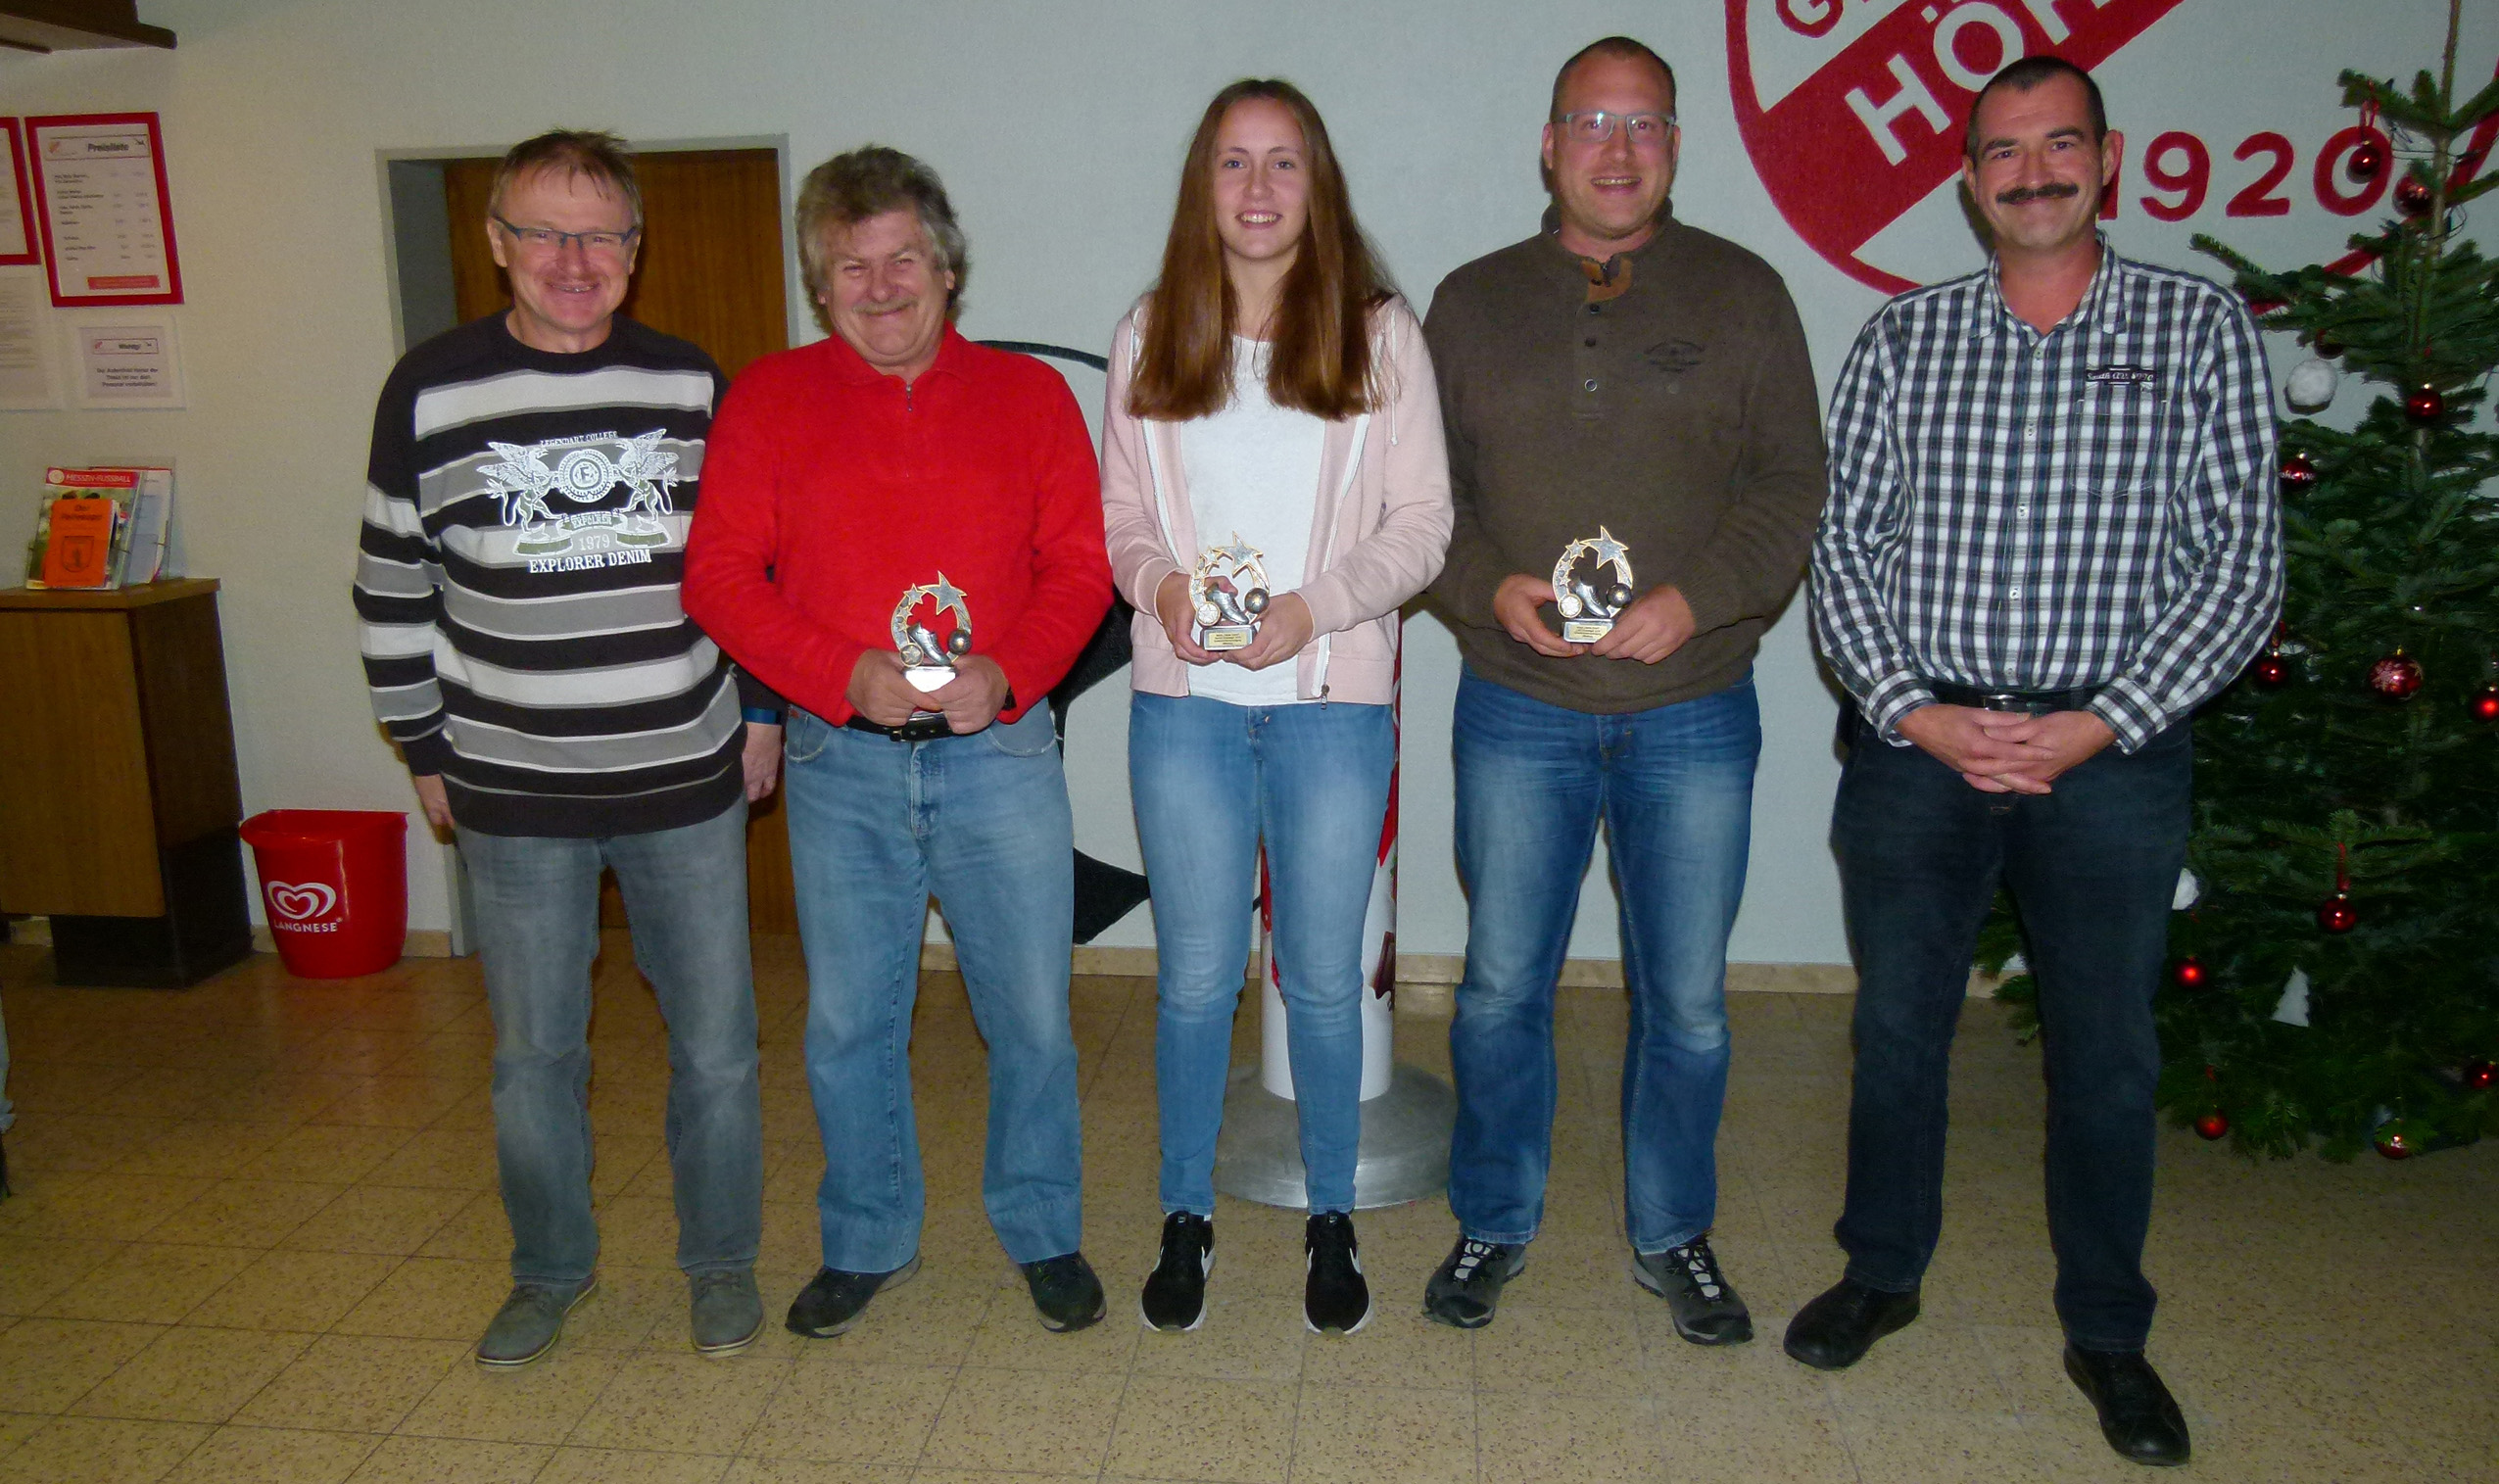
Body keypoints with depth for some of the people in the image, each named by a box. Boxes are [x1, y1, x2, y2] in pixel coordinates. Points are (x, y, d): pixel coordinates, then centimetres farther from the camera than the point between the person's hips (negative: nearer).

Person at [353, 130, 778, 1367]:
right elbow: (393, 587, 5)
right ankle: (549, 1270, 34)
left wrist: (764, 710, 7)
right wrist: (426, 751, 5)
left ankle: (721, 1260, 29)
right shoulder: (432, 388, -1)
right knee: (534, 1052, 12)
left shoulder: (691, 384, 3)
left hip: (688, 780, 1)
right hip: (513, 796, 0)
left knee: (715, 1043, 9)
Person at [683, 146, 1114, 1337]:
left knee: (1030, 1011, 6)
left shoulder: (1028, 394, 6)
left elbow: (1080, 568, 2)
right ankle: (867, 1242, 31)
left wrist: (1006, 671, -15)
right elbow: (718, 577, -2)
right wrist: (844, 673, -15)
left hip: (996, 748, 0)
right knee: (849, 1018, 11)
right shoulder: (768, 400, 5)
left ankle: (1044, 1233, 28)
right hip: (839, 758, 1)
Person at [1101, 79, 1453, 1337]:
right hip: (1185, 701, 1)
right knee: (1196, 975, 8)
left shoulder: (1379, 334, 1)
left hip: (1332, 700, -1)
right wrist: (1159, 584, -11)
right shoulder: (1149, 338, 7)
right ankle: (1186, 1219, 27)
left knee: (1323, 977, 9)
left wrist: (1317, 605, -15)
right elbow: (1120, 511, 9)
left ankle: (1331, 1221, 28)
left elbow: (1422, 522, -1)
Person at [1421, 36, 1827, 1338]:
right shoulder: (1471, 302, 9)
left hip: (1693, 708, 0)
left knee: (1686, 997, 9)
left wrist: (1699, 597, -14)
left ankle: (1674, 1234, 30)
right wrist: (1490, 589, -11)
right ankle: (1493, 1223, 28)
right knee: (1500, 983, 8)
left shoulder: (1742, 293, 6)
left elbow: (1793, 483, 2)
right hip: (1517, 707, 1)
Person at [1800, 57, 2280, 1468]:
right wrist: (1917, 711, -10)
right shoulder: (1906, 335, 6)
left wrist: (2098, 725, -13)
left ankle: (2109, 1332, 30)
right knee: (1899, 1027, 12)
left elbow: (2241, 564, -3)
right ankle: (1883, 1272, 33)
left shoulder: (2202, 326, 2)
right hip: (1918, 740, 1)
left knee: (2109, 1052, 10)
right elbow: (1847, 546, 3)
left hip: (2113, 753, -1)